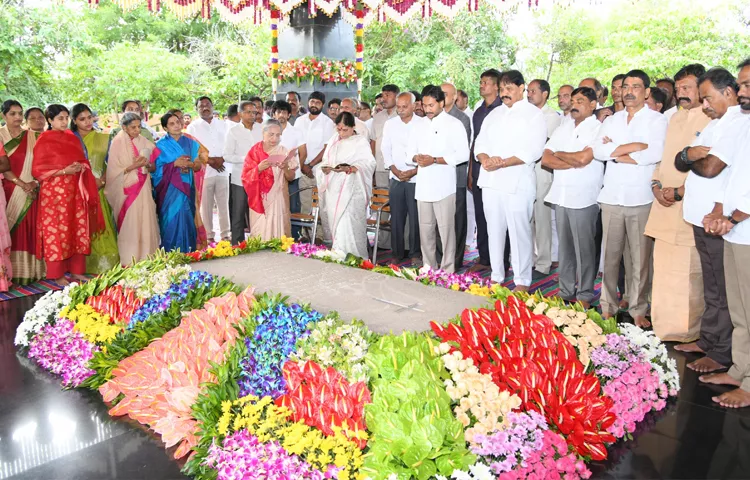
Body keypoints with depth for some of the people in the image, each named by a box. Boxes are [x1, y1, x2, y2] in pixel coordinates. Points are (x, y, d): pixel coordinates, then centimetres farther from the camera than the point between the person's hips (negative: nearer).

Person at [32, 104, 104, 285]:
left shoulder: (72, 138, 12)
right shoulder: (44, 141, -5)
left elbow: (83, 161, 19)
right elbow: (37, 170, -9)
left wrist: (80, 167, -4)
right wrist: (64, 171, -17)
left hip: (75, 191, 6)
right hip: (54, 191, -6)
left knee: (78, 230, 6)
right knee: (57, 231, -2)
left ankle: (76, 270, 15)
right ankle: (58, 275, 5)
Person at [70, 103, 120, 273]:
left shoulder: (102, 139, 10)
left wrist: (102, 180, -9)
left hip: (98, 190, 1)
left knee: (101, 227, -2)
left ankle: (105, 265, 3)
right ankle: (81, 267, 4)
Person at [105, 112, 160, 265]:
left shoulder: (144, 141, 7)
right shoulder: (117, 143, -4)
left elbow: (154, 166, 10)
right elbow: (114, 171, -8)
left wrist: (147, 166, -12)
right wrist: (134, 166, -17)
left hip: (144, 190, 4)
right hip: (127, 190, -4)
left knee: (146, 224, 2)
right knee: (129, 227, -2)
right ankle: (129, 262, 5)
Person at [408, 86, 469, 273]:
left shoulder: (454, 124, -2)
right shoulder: (422, 126, 18)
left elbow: (463, 154, -11)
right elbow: (411, 151, 18)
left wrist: (434, 160, -15)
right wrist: (417, 158, -6)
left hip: (443, 185, -6)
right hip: (423, 185, 6)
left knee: (445, 228, -4)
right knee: (425, 228, 10)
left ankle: (447, 270, 4)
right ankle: (429, 268, 20)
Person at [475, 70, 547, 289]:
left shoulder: (534, 114, -1)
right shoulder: (494, 114, 18)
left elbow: (533, 150, -12)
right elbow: (480, 143, 12)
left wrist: (502, 163, -19)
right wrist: (485, 159, -10)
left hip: (517, 182, -5)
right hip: (490, 181, 6)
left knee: (519, 232, -3)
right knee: (495, 230, 10)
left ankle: (522, 282, 7)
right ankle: (496, 277, 21)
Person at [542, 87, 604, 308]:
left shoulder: (598, 129, -4)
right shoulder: (564, 127, 14)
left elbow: (583, 158, -19)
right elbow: (545, 159, 5)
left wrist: (559, 154, -1)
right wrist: (573, 163, -9)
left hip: (583, 197, -5)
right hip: (561, 195, 6)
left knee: (584, 250, 1)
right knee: (565, 248, 11)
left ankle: (585, 297, 10)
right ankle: (565, 292, 19)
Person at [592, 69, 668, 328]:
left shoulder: (657, 120, 3)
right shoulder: (611, 121, 15)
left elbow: (656, 153, -15)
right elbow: (597, 150, -1)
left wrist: (615, 152, -7)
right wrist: (632, 146, -10)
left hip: (642, 199, -3)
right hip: (612, 197, 3)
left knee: (641, 258, 2)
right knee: (610, 255, 7)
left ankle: (639, 311, 12)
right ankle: (608, 307, 17)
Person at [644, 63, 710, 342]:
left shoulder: (714, 120, -8)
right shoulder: (676, 119, 19)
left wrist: (679, 192, -16)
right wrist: (656, 185, 5)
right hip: (665, 209, 8)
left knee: (688, 275, -3)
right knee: (663, 273, 12)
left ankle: (688, 335, 10)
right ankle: (663, 331, 23)